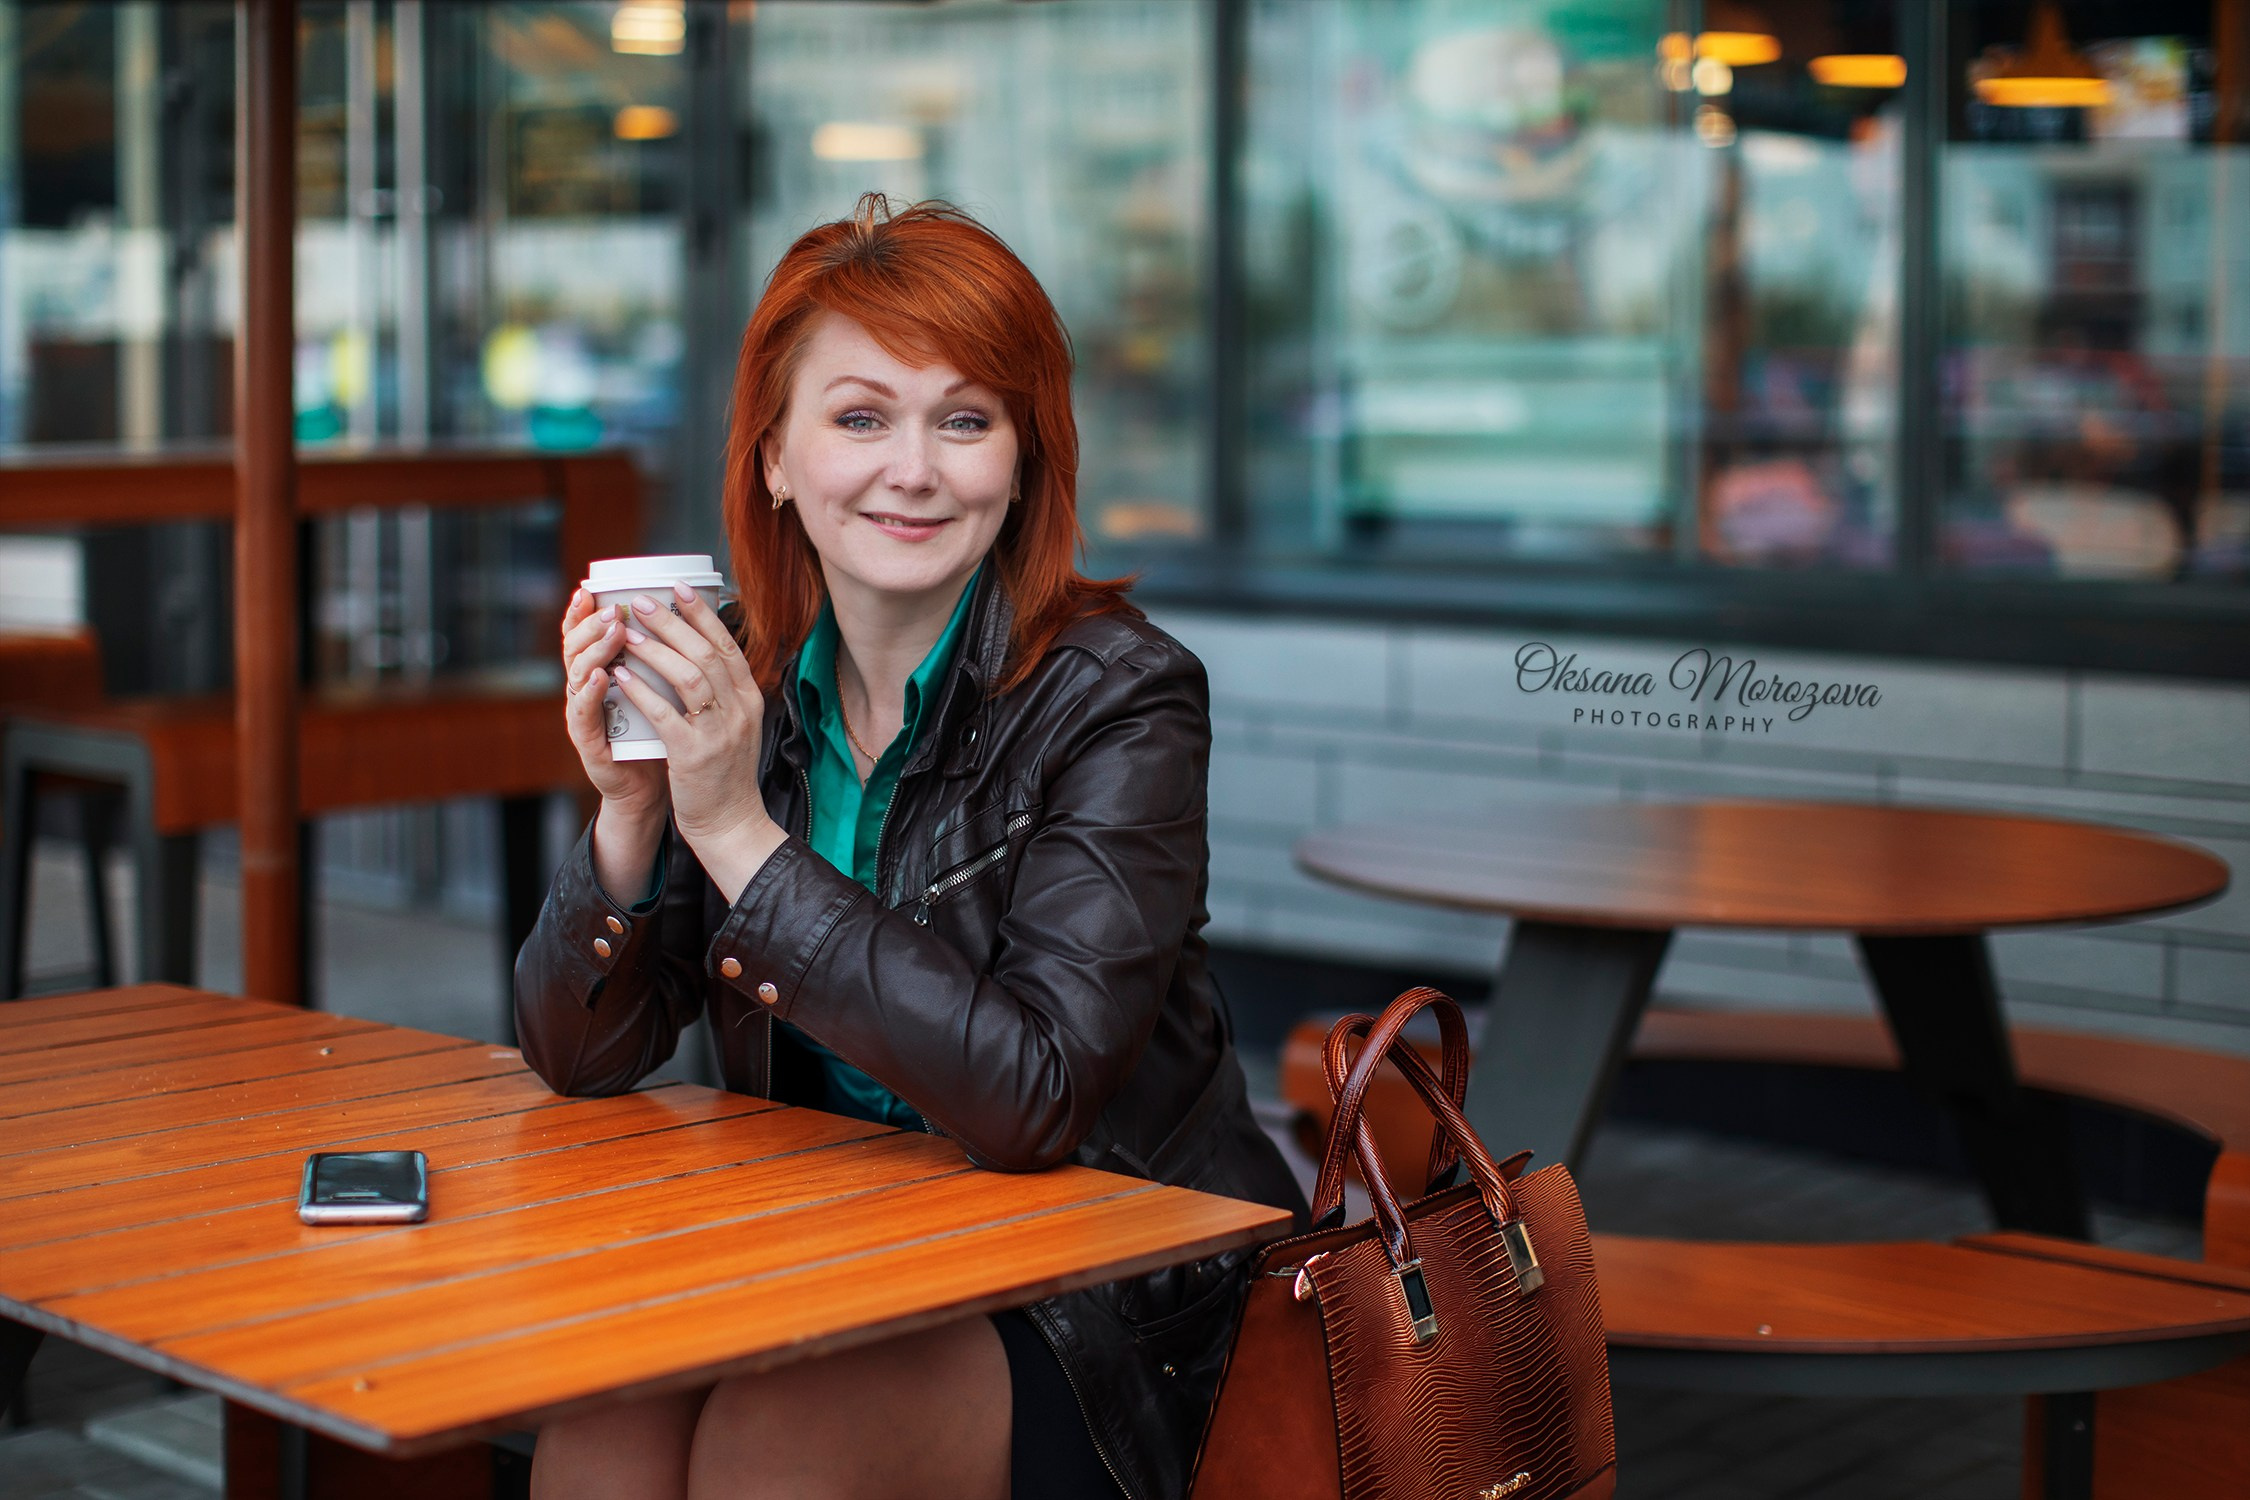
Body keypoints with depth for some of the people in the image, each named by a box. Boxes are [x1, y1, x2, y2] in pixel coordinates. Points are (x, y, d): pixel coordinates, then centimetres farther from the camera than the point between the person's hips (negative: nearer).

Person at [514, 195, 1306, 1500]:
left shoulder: (1118, 696, -14)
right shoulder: (742, 685, 0)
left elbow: (1033, 1097, -26)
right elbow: (582, 1056, 2)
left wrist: (741, 834, -26)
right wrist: (630, 809, -17)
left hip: (1109, 1309, -3)